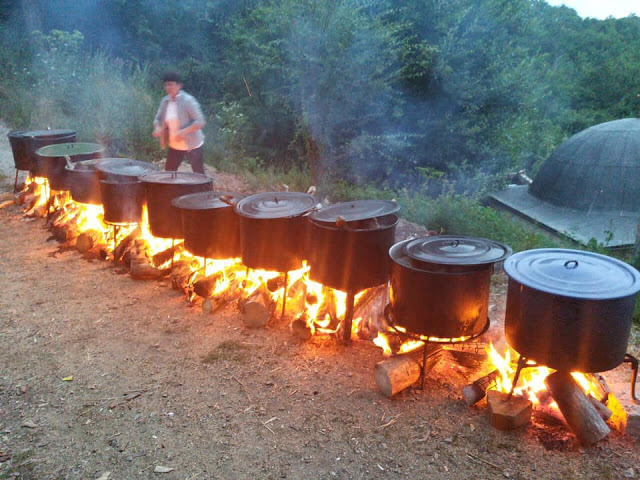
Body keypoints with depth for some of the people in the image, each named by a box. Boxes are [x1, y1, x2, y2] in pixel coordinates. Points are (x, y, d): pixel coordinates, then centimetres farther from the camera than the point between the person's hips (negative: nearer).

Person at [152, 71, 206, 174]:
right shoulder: (165, 101, 2)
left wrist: (183, 132, -32)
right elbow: (158, 119, 12)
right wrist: (157, 128, -11)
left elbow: (200, 122, -22)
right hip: (174, 145, 7)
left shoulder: (188, 100, -17)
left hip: (192, 145, -7)